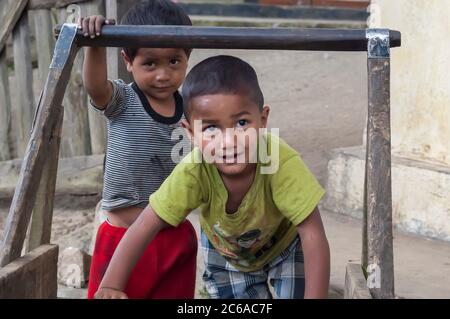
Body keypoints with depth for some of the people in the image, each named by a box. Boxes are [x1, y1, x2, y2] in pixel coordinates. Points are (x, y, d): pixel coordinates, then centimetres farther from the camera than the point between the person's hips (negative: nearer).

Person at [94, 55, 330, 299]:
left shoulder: (282, 162, -41)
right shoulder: (193, 172, -35)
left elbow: (313, 235, -38)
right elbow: (146, 226, -30)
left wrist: (315, 296, -44)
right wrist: (111, 286, -37)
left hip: (285, 247, -1)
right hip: (225, 253, 1)